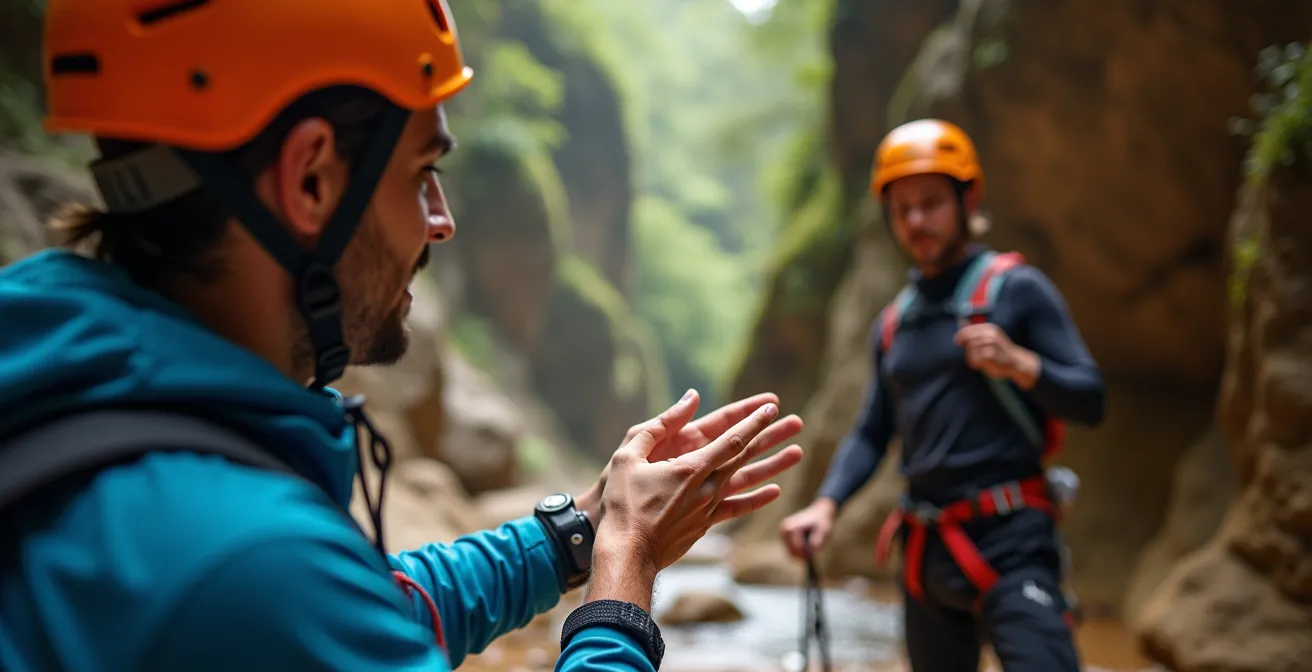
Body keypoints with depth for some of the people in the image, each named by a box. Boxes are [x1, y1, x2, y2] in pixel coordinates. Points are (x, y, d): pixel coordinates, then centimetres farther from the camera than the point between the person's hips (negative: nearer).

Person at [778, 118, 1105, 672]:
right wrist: (825, 504, 0)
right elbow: (871, 433, 16)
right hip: (927, 547, 6)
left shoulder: (1015, 289, -2)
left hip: (1009, 540, -5)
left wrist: (1017, 363, -22)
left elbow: (1090, 401, -4)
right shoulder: (893, 324, 15)